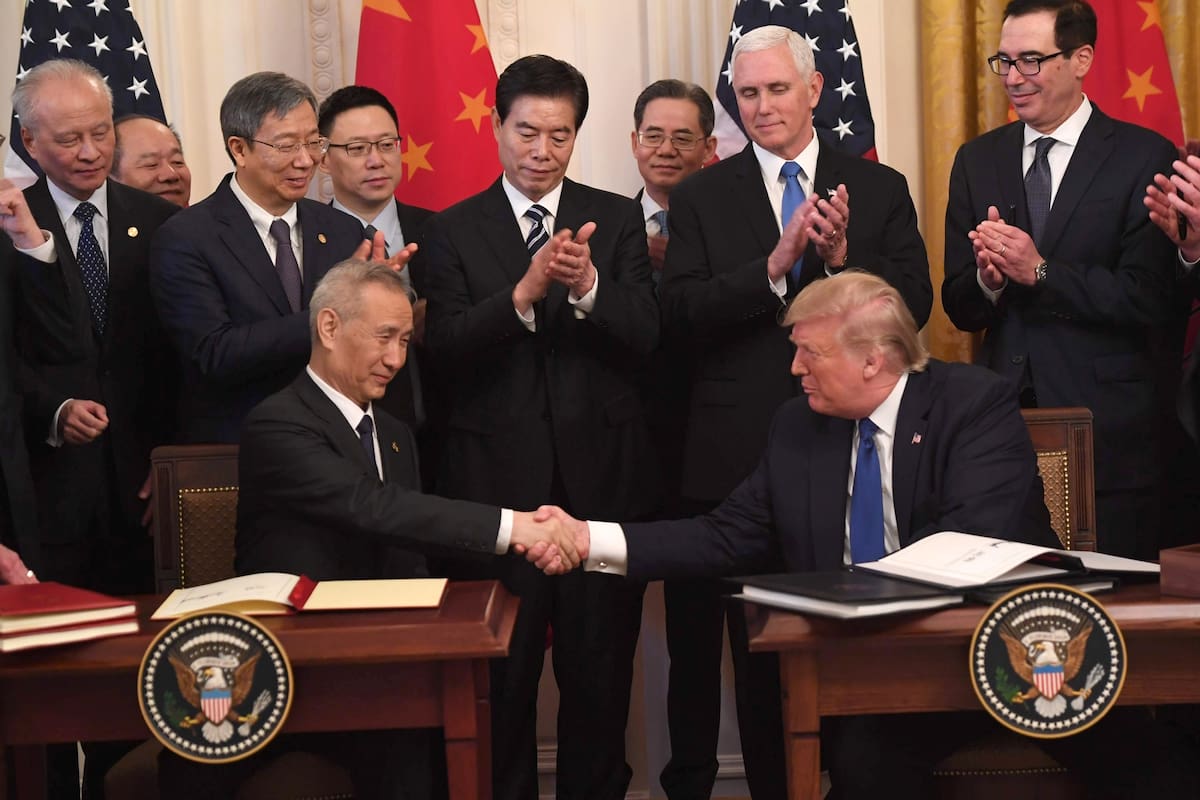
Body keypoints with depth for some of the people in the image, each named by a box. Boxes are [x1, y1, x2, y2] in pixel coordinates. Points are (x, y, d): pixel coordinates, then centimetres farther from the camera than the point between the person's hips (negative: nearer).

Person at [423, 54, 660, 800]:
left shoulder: (617, 218, 5)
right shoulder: (454, 229, 4)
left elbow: (644, 337, -4)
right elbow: (447, 346, -9)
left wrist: (587, 285, -23)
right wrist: (524, 291, -24)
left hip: (601, 473, 1)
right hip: (497, 476, -1)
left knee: (601, 667, 9)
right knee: (501, 669, 7)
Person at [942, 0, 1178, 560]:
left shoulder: (1144, 157, -3)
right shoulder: (977, 160, 11)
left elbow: (1147, 299, -11)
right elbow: (957, 308, 9)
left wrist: (1039, 271, -16)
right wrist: (988, 280, -12)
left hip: (1106, 428, -4)